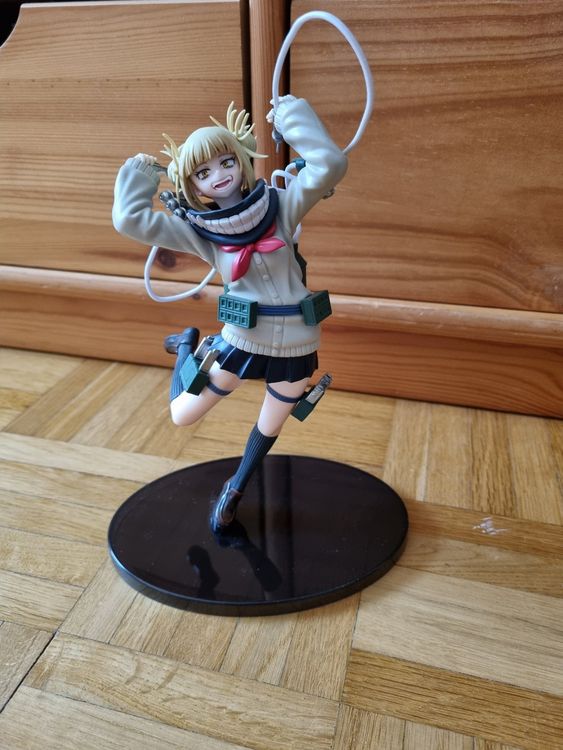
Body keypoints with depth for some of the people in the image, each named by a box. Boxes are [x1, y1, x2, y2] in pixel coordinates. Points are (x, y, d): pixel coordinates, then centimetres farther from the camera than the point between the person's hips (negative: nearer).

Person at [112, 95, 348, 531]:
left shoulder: (280, 206, -7)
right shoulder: (199, 230, -5)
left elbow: (330, 166, -21)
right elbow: (130, 220, -13)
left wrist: (290, 115, -12)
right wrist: (140, 174, 1)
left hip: (294, 345, 0)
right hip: (241, 340, 0)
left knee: (271, 426, 19)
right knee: (182, 415, 10)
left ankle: (235, 489, 48)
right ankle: (189, 346, 37)